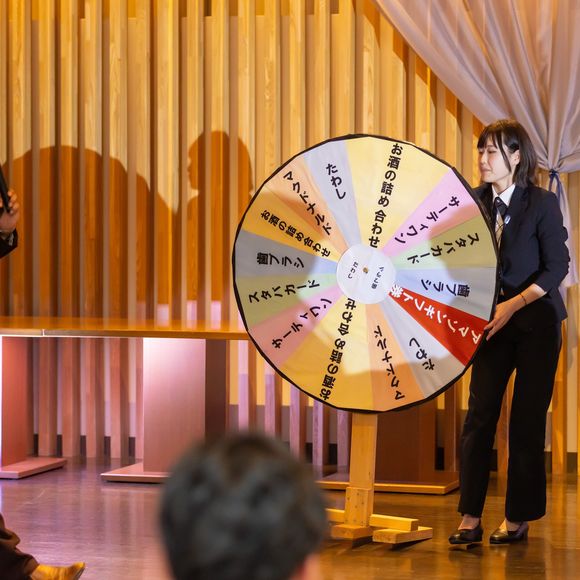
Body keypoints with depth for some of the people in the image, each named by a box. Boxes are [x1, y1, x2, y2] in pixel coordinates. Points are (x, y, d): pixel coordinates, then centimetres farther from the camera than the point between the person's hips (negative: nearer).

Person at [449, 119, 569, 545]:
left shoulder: (542, 203, -9)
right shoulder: (474, 202, 2)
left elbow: (557, 266, -12)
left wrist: (512, 306, -19)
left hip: (536, 322, -3)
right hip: (492, 322, 3)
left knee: (527, 420, 2)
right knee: (479, 415, -4)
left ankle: (518, 519, 11)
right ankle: (471, 518, -3)